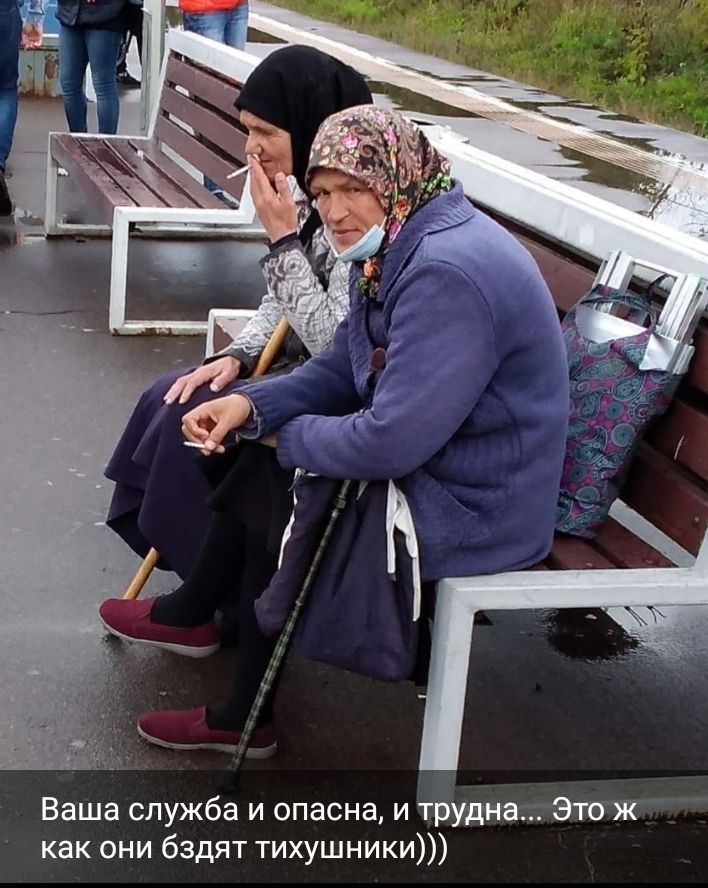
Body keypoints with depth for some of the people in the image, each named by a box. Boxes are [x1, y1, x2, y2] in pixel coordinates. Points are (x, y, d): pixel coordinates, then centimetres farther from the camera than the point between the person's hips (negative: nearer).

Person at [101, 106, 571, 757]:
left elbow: (389, 441, -31)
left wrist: (290, 437, -13)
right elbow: (342, 370, 11)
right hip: (423, 459, 10)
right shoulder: (396, 246, 5)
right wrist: (250, 404, -6)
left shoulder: (447, 274, -28)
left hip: (468, 507, -10)